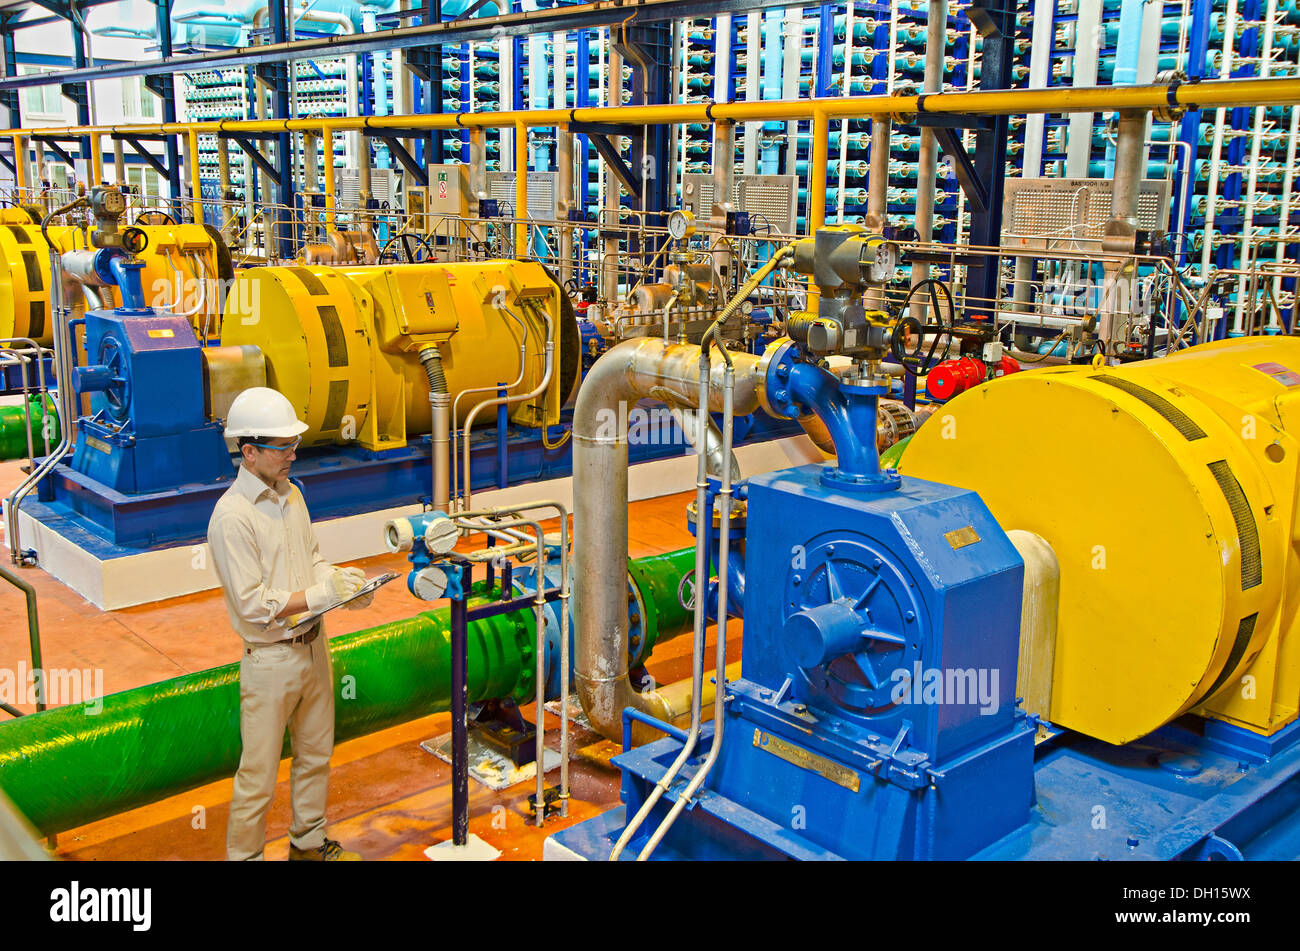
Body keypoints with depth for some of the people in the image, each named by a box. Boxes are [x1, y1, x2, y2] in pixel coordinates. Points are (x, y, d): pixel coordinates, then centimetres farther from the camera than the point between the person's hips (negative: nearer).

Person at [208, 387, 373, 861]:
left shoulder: (291, 493, 5)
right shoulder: (232, 516, -20)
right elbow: (253, 605, -22)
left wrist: (341, 580, -4)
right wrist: (323, 594, -22)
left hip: (314, 646, 8)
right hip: (270, 660, -8)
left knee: (316, 754, 22)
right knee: (258, 774, 5)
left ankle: (308, 841, 41)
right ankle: (243, 853, 23)